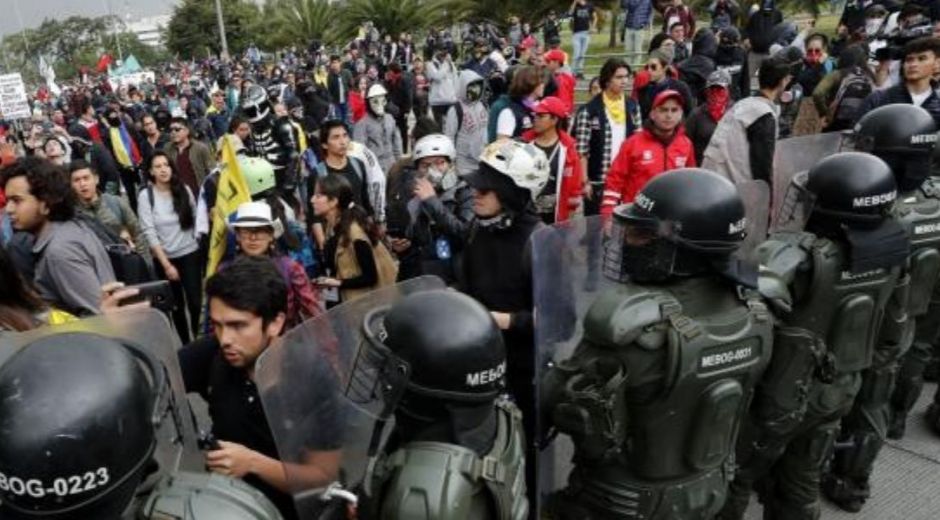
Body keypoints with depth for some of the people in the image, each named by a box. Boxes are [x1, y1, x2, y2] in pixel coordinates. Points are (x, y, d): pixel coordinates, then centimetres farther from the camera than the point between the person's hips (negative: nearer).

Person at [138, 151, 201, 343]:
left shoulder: (184, 190, -1)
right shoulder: (145, 195, -8)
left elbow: (195, 219, 7)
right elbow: (149, 233, -11)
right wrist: (166, 264, -14)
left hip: (189, 254, 1)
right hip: (164, 258, -1)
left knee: (195, 302, -7)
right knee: (176, 306, 11)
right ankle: (185, 345, 24)